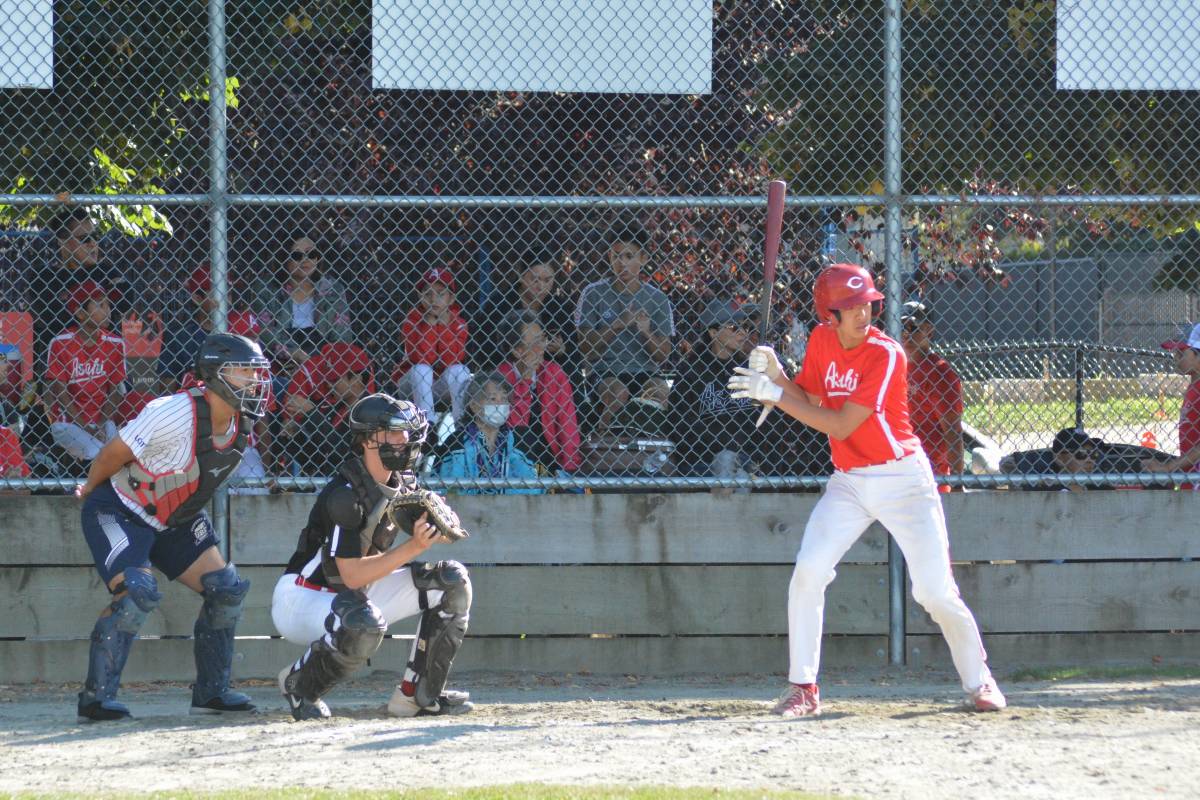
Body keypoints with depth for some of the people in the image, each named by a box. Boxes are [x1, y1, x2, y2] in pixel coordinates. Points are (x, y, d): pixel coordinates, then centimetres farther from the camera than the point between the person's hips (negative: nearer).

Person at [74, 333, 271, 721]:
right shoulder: (176, 414, -31)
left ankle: (211, 691, 11)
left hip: (173, 520, 8)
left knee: (226, 589, 0)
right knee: (138, 594, -26)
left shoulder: (240, 425, -7)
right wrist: (91, 489, -2)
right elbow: (113, 454, -18)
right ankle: (96, 696, -17)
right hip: (120, 512, -8)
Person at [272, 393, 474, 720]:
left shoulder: (402, 482, -1)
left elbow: (447, 532, 3)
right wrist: (413, 547, -36)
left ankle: (419, 694, 2)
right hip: (303, 599, -9)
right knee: (365, 624, -41)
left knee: (452, 581, -3)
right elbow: (352, 575, -30)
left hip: (356, 595, 9)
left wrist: (440, 524, -21)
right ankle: (298, 684, -11)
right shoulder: (346, 494, -27)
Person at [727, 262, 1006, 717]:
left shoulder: (885, 354, -19)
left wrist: (776, 394, -24)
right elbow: (808, 400, 10)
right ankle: (802, 688, -6)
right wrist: (775, 375, -9)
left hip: (903, 480, -5)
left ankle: (978, 681, 14)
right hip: (848, 483, 5)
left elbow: (840, 425, -23)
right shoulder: (822, 341, 1)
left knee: (935, 592, -7)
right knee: (808, 572, -14)